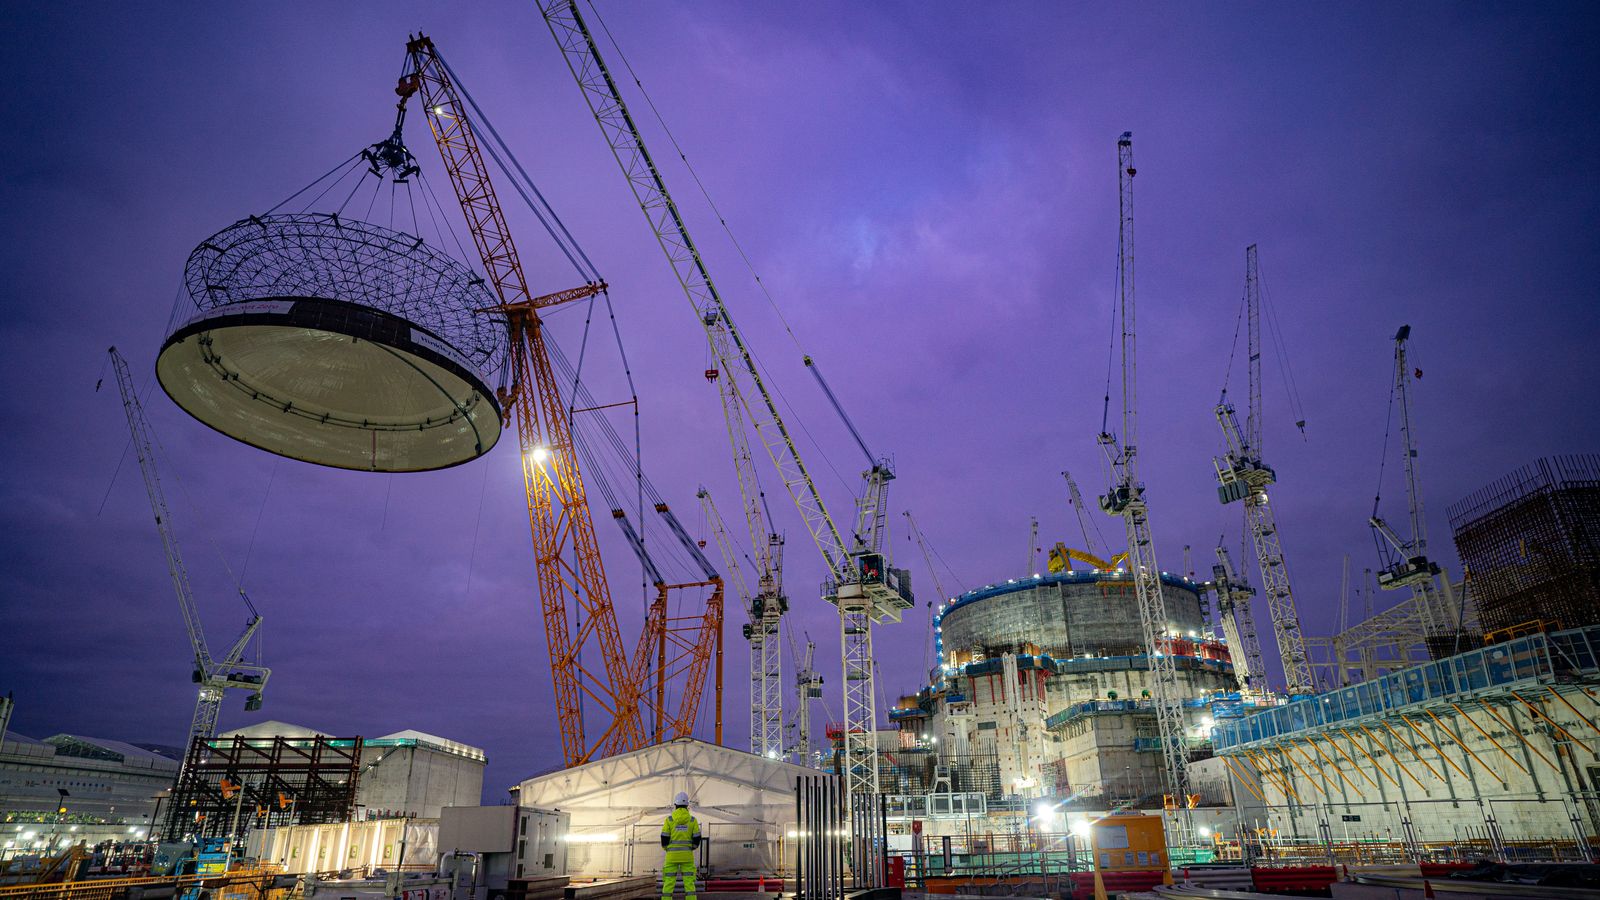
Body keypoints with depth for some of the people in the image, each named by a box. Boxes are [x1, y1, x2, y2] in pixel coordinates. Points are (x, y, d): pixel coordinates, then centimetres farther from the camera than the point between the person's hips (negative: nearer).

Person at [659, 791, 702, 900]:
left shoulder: (669, 820, -6)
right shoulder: (693, 820, -2)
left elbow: (664, 838, -6)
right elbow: (697, 839, -1)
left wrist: (666, 849, 14)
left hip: (672, 855, -1)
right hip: (687, 856, 1)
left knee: (668, 883, 5)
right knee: (689, 883, 4)